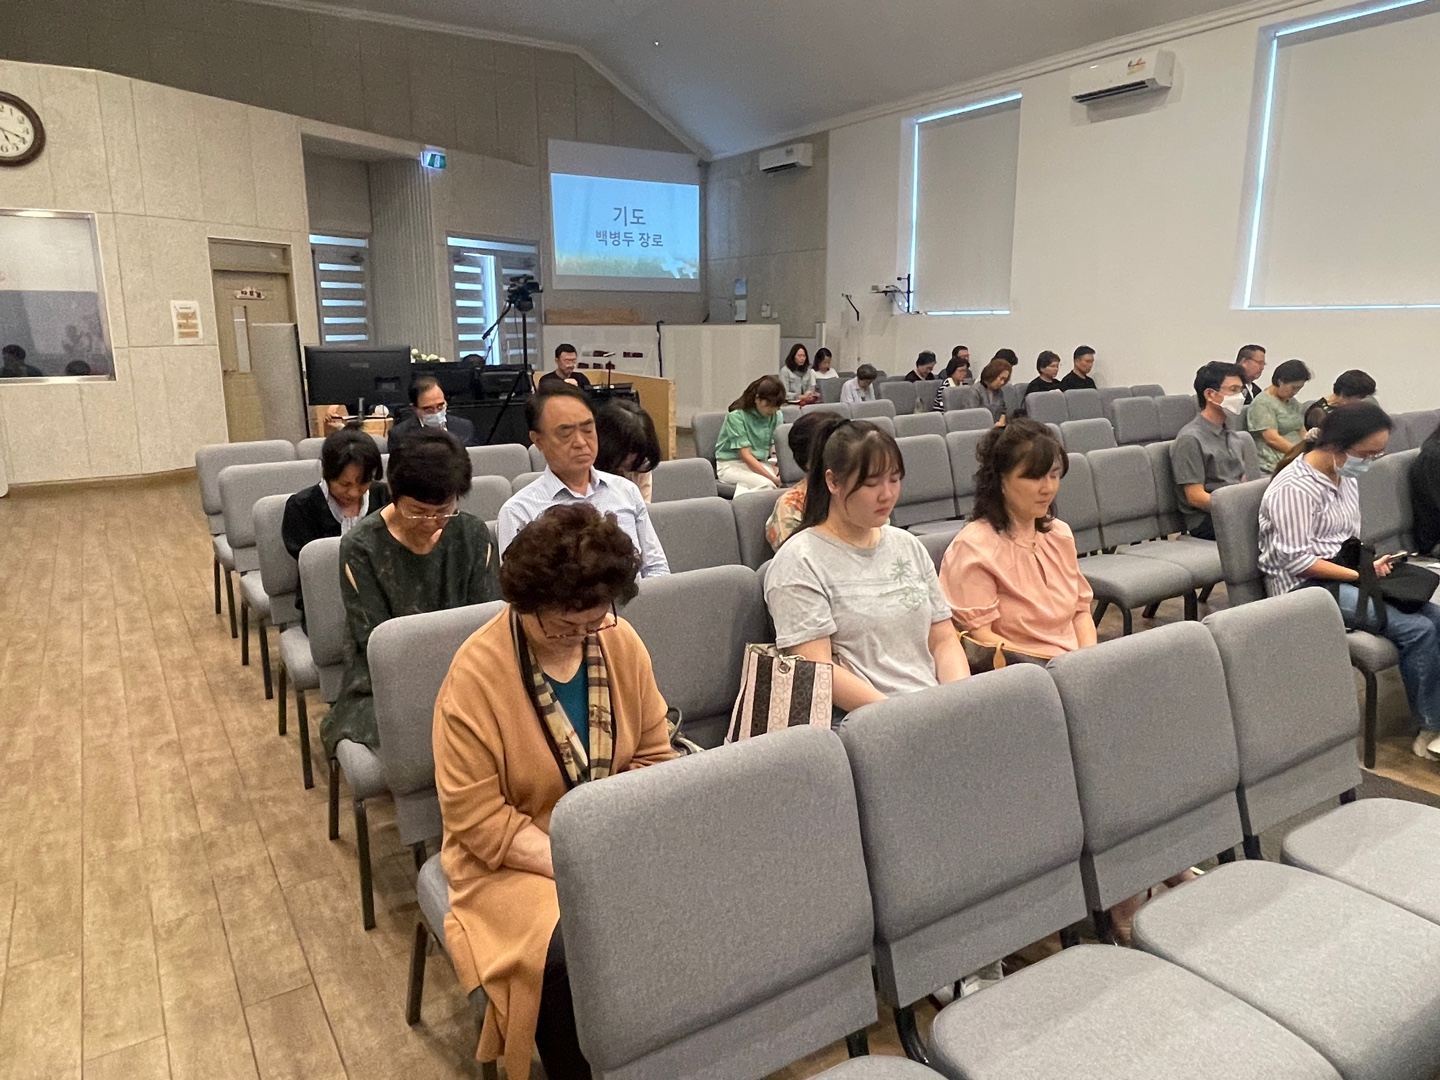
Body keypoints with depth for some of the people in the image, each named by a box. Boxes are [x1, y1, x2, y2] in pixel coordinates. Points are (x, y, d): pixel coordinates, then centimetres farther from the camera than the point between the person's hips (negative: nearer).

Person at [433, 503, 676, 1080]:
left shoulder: (621, 642, -5)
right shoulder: (477, 673, -20)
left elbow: (654, 754, 4)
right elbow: (477, 820, -18)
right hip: (515, 859, -4)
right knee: (567, 955, -30)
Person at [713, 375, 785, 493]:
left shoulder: (776, 415, 2)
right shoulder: (737, 415, -16)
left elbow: (776, 448, 1)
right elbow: (745, 455, -20)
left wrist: (778, 470, -22)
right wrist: (773, 478, -29)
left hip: (760, 463, 5)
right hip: (731, 464, -5)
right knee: (766, 484, -34)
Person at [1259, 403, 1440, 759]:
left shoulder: (1346, 475, 8)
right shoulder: (1294, 488, -20)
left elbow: (1349, 535, 19)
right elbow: (1296, 561, -22)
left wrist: (1367, 563, -1)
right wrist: (1360, 574, -19)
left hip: (1345, 574, 9)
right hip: (1306, 587, -9)